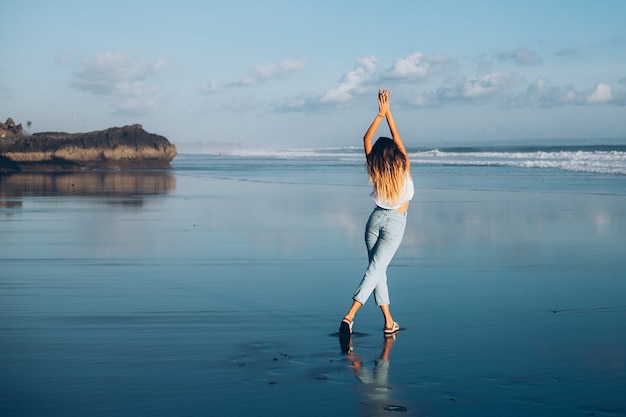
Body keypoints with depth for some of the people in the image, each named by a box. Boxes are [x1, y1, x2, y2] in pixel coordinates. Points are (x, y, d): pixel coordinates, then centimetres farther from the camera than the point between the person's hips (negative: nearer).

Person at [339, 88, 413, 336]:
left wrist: (380, 114, 3)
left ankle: (389, 322, 12)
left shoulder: (375, 169, -5)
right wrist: (387, 112, -3)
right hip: (395, 223, -3)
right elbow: (396, 138, -5)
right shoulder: (403, 168, -11)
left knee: (378, 270, 9)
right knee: (375, 270, -8)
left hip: (376, 218, 3)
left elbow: (367, 140, 3)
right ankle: (350, 315, -23)